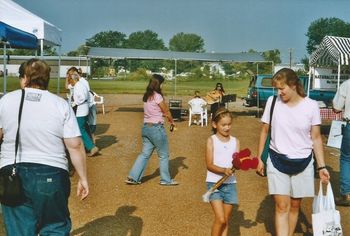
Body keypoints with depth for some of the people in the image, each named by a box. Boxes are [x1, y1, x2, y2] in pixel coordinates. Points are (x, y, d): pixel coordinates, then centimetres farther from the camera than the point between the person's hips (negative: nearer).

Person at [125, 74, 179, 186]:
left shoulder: (146, 96, 9)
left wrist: (164, 115, 4)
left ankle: (133, 177, 12)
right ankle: (165, 180, 18)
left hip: (146, 127, 8)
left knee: (145, 154, 14)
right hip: (156, 128, -8)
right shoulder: (157, 96, -15)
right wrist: (172, 122, 10)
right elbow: (167, 112, -5)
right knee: (164, 155, 7)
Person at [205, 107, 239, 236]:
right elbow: (209, 165, -11)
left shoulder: (235, 141, 6)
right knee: (220, 219, -12)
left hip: (230, 183, 4)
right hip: (214, 183, -4)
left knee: (226, 221, 9)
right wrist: (223, 170, -26)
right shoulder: (211, 140, -5)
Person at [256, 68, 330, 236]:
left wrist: (322, 166, -4)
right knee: (282, 206, -4)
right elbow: (264, 131, 3)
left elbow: (316, 138, -1)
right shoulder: (272, 102, -6)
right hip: (277, 161, -1)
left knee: (295, 205, 13)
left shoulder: (311, 106, -7)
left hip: (303, 163, 1)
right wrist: (259, 158, 5)